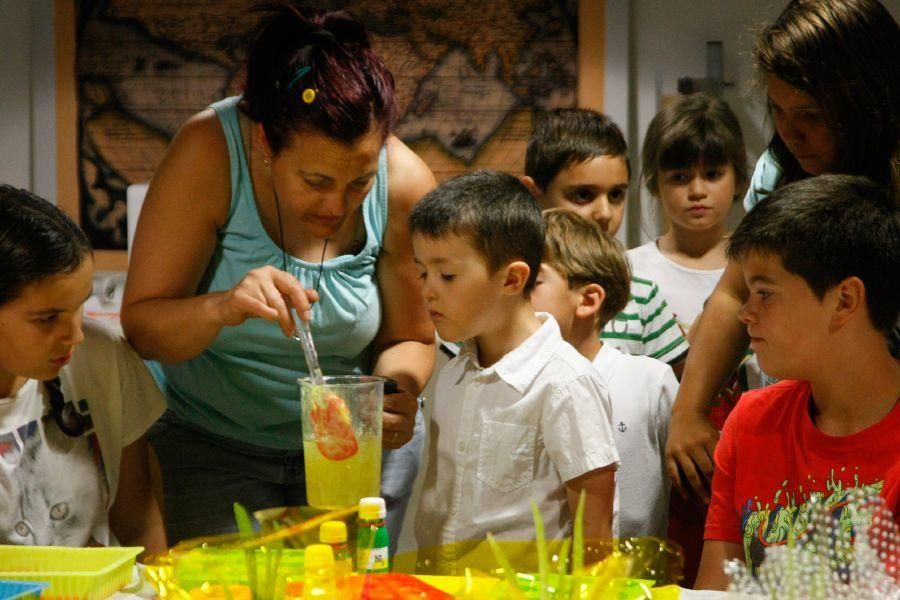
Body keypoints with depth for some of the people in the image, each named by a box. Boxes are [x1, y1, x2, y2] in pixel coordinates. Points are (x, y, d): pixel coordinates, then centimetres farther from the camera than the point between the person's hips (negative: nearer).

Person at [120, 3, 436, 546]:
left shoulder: (406, 184, -16)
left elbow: (409, 339, -2)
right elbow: (140, 327, -20)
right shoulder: (209, 152, -22)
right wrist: (221, 308, -40)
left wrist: (397, 390, -25)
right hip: (209, 444, -1)